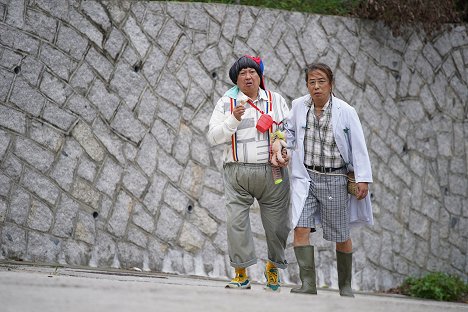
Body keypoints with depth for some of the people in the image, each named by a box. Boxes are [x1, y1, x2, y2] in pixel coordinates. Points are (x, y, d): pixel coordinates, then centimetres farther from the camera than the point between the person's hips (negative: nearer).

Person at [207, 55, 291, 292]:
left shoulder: (276, 100, 13)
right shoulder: (226, 103, 8)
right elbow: (213, 137, 1)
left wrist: (287, 152, -4)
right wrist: (234, 119, -14)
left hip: (272, 172, 1)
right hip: (237, 172, -1)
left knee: (277, 223, 3)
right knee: (236, 221, -11)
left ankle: (273, 267, 27)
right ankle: (241, 273, -2)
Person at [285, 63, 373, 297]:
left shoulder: (345, 111, -6)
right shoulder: (299, 106, 1)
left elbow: (358, 147, -3)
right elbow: (289, 131, 21)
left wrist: (363, 179, -8)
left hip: (334, 179, -2)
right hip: (305, 177, 2)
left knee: (341, 236, 7)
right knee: (301, 228, -15)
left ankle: (345, 285, 23)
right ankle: (308, 283, -15)